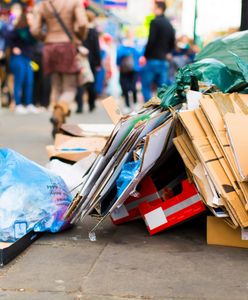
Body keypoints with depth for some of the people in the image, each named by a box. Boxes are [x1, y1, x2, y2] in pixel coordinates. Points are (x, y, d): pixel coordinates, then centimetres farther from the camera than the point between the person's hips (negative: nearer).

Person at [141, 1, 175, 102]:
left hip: (152, 59, -7)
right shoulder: (169, 25, 12)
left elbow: (151, 41, -16)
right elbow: (172, 44, 15)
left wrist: (145, 55, -7)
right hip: (164, 61, 7)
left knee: (146, 86, 1)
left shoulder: (155, 22, -10)